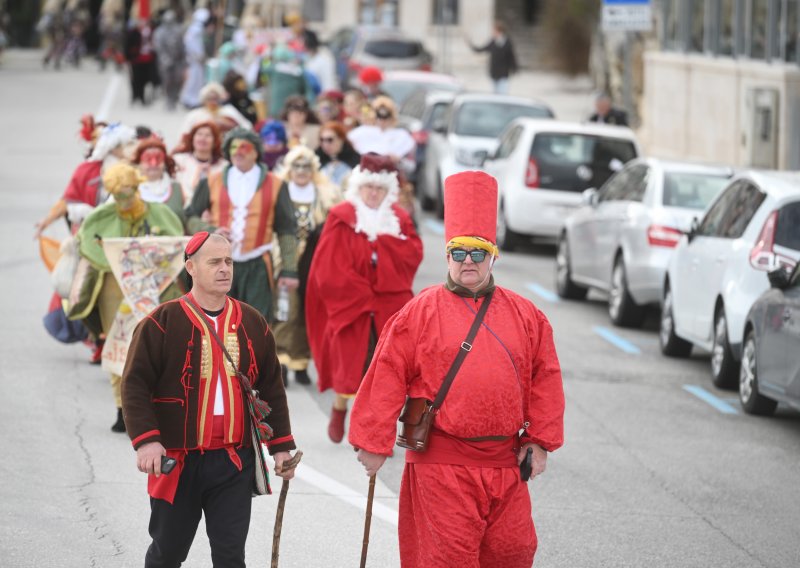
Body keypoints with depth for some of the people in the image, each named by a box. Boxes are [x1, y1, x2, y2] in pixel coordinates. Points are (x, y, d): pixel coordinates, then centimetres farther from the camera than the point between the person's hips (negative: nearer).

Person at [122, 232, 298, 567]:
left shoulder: (252, 324, 8)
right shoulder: (162, 323, -5)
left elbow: (271, 389, 15)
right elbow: (135, 385, -8)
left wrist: (281, 446, 11)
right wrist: (146, 440, -19)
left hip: (234, 462, 3)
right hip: (177, 460, -2)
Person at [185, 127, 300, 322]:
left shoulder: (274, 185, 6)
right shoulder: (212, 183, 10)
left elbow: (287, 231, 6)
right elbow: (191, 217, 12)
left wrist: (289, 270, -1)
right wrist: (210, 231, -9)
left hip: (257, 267, -2)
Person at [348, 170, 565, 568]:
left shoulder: (525, 315, 9)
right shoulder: (419, 313, -1)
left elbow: (545, 379, 11)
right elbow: (387, 379, -3)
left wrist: (540, 442, 5)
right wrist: (373, 443, -7)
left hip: (506, 464, 4)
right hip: (441, 464, -4)